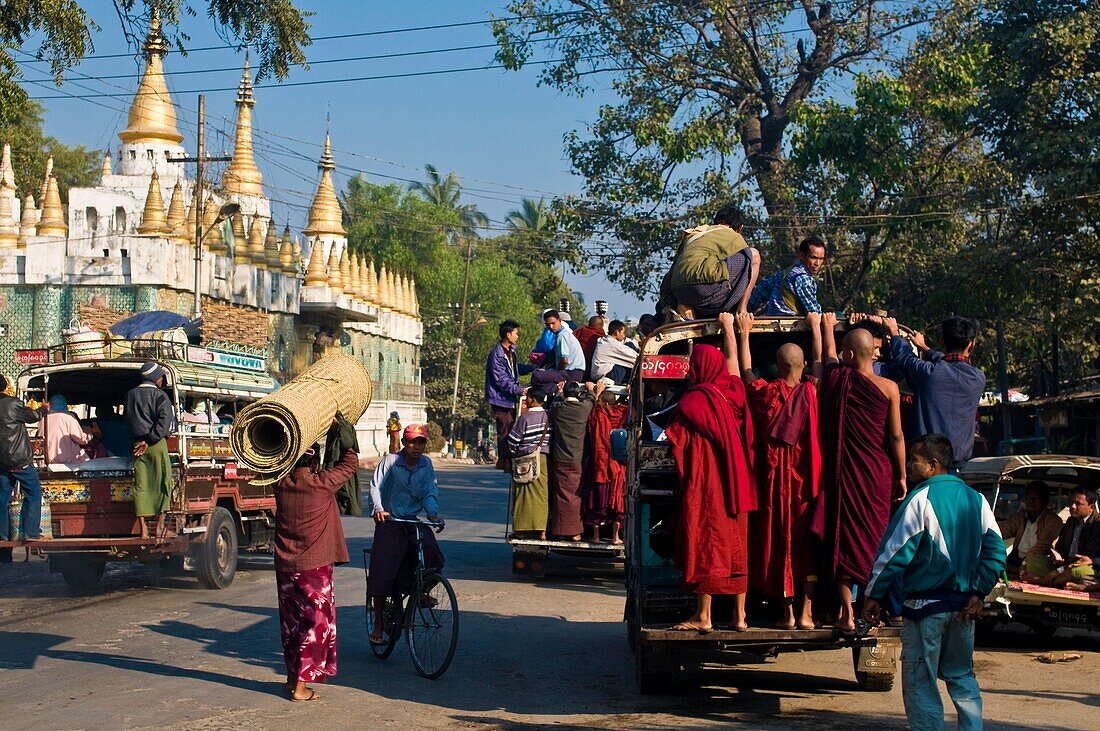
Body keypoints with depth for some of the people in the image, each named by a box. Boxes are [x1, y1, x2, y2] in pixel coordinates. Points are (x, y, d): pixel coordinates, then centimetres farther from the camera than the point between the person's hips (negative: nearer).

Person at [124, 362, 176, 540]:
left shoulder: (130, 395, 13)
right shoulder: (159, 395, -5)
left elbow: (128, 419, 14)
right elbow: (164, 421, -15)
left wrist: (139, 439, 13)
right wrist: (149, 441, -13)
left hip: (137, 443, 5)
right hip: (157, 444, -5)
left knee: (140, 485, 3)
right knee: (162, 483, 1)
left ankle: (143, 528, -1)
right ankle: (160, 525, -4)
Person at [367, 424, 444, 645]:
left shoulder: (426, 464, 4)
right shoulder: (390, 461, -7)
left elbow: (431, 491, 0)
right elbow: (376, 486, -14)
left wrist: (432, 512, -19)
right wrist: (378, 508, -32)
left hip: (414, 520, 3)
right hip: (389, 520, -3)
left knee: (433, 556, -23)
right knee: (383, 572, -7)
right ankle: (378, 624, 4)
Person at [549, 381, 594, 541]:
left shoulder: (557, 408, -4)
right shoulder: (584, 408, -6)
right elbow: (590, 399, 16)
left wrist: (561, 392, 37)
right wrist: (589, 389, 36)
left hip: (559, 460, 1)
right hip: (577, 460, -1)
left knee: (560, 496, 7)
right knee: (574, 496, 4)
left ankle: (559, 530, 11)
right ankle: (573, 532, 6)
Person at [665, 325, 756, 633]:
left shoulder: (692, 402, -13)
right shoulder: (732, 393, 4)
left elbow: (677, 445, -8)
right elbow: (733, 354, 21)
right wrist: (728, 325, 33)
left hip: (704, 484, -6)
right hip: (735, 484, 6)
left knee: (705, 547, 0)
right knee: (736, 547, 9)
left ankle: (703, 616, 3)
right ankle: (739, 615, 11)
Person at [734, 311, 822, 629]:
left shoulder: (766, 392, -7)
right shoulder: (811, 391, -6)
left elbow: (746, 370, 12)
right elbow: (820, 361, 13)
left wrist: (744, 333, 23)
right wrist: (816, 327, 27)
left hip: (775, 478, 0)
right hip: (806, 477, 0)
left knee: (779, 542, 7)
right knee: (807, 542, 7)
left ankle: (788, 613, 10)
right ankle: (806, 612, 3)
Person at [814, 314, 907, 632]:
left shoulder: (837, 379, -3)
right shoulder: (888, 388, -6)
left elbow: (828, 353, 19)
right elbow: (896, 436, -5)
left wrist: (827, 326, 38)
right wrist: (901, 476, 4)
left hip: (844, 472, 0)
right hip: (877, 473, 0)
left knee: (843, 537, 4)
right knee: (875, 536, 11)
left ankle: (847, 613, 0)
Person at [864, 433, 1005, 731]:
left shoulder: (921, 498, -11)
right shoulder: (976, 499, 8)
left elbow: (895, 550, -12)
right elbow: (995, 552, 6)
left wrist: (874, 595, -6)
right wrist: (978, 592, 6)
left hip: (925, 604, -6)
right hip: (963, 605, 6)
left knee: (919, 683, 0)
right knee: (962, 677, 17)